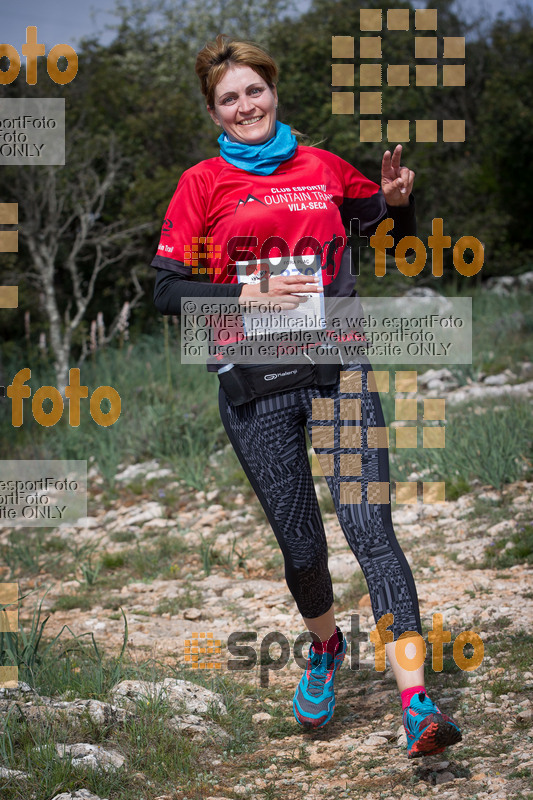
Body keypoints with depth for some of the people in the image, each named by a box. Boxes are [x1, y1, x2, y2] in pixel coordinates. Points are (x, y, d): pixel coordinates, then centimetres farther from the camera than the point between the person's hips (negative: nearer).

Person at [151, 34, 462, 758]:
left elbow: (392, 233, 24)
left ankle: (417, 704, -20)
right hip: (255, 385, 0)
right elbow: (167, 291, 1)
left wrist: (398, 199, 2)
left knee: (370, 528, -13)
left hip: (339, 367, 0)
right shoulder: (202, 184, 5)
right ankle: (325, 647, 39)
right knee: (301, 545, 6)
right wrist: (247, 297, -13)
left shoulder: (324, 169, 10)